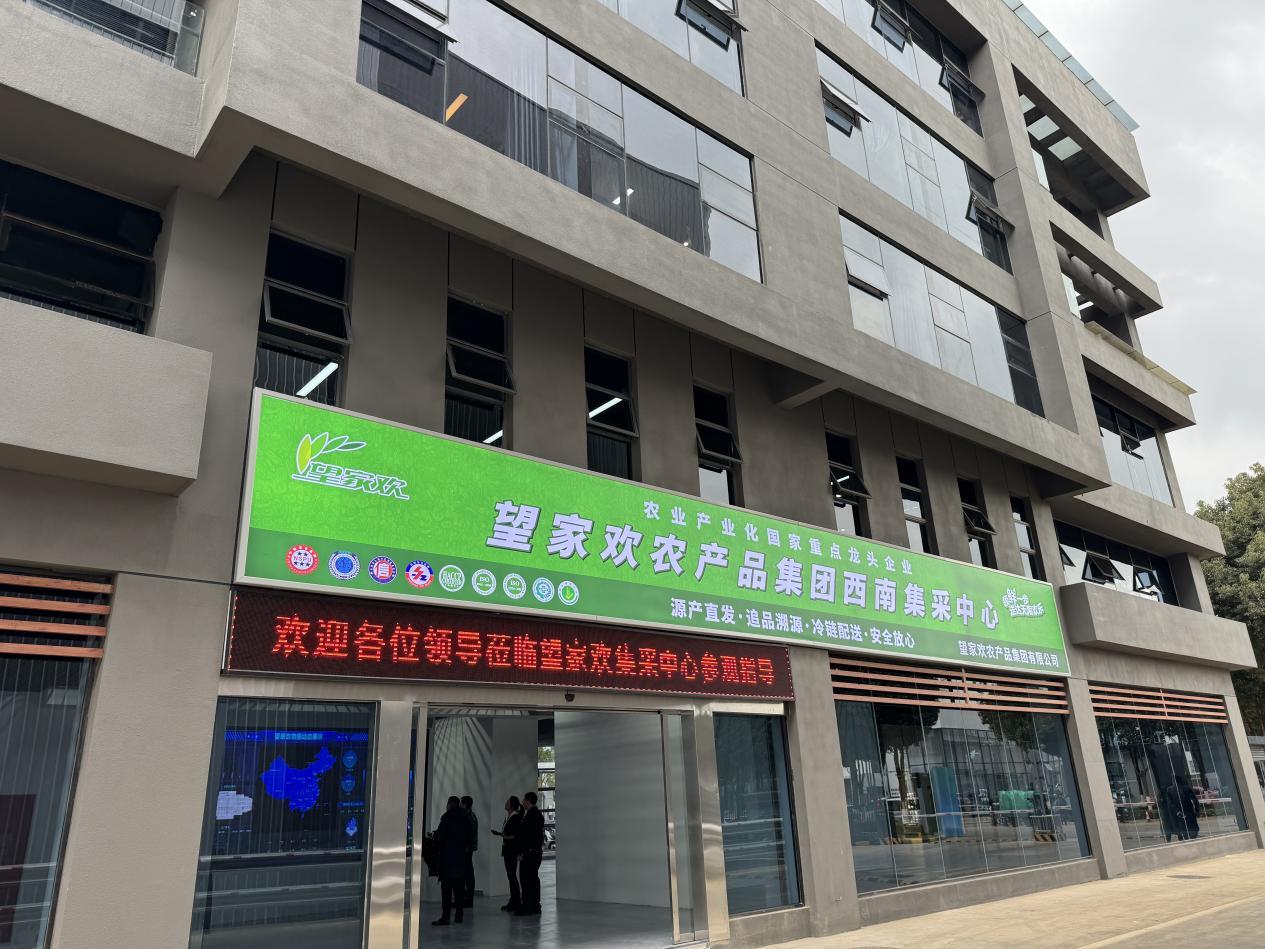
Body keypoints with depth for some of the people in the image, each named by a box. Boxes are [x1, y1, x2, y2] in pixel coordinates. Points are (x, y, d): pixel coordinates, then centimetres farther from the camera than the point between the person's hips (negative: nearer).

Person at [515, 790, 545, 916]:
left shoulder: (529, 815, -15)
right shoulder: (539, 814, 15)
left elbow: (525, 835, -18)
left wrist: (520, 853, -16)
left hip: (529, 853, -10)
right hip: (538, 852, 10)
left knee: (526, 879, -6)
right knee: (534, 878, 12)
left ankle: (528, 907, -6)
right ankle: (535, 906, 16)